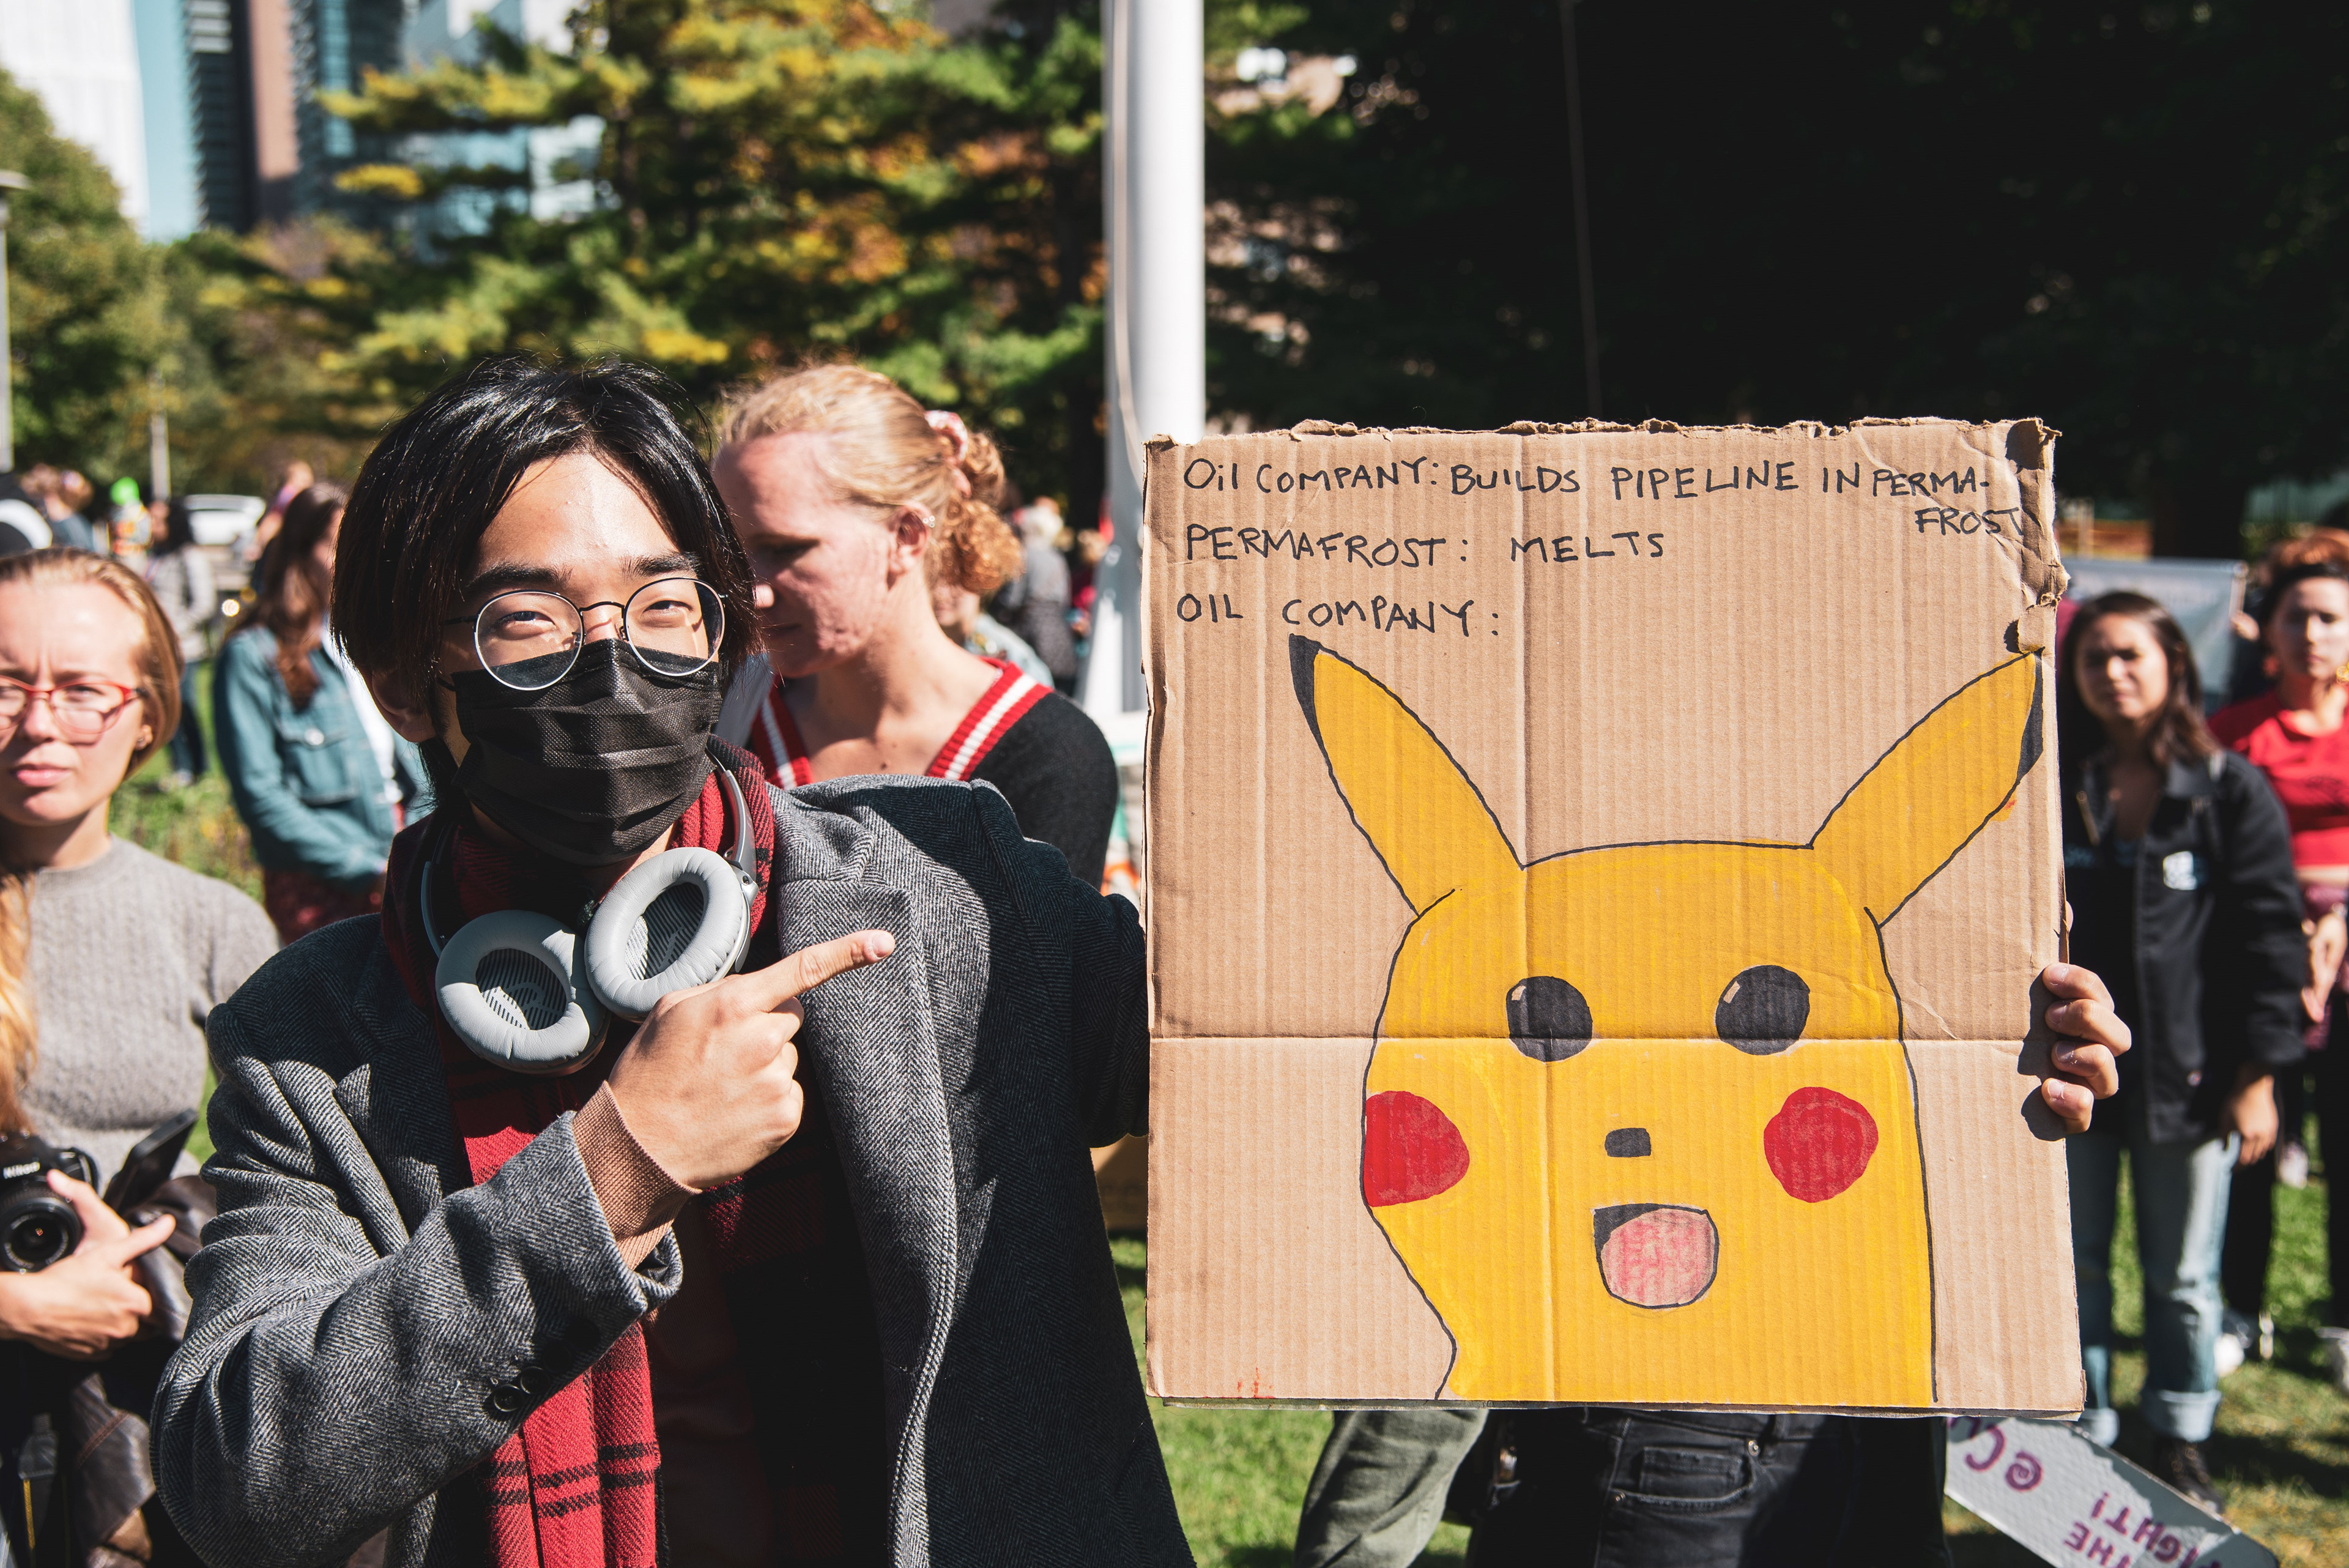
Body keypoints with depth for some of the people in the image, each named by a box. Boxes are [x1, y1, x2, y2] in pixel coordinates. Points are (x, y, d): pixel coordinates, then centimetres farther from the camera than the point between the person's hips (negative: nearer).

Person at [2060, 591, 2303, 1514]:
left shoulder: (2229, 791, -3)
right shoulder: (2047, 789, 2)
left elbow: (2269, 935, -2)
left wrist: (2258, 1075, -6)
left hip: (2188, 1075, -1)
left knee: (2183, 1276, 11)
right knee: (2072, 1269, 8)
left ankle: (2180, 1445, 27)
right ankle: (2081, 1442, 21)